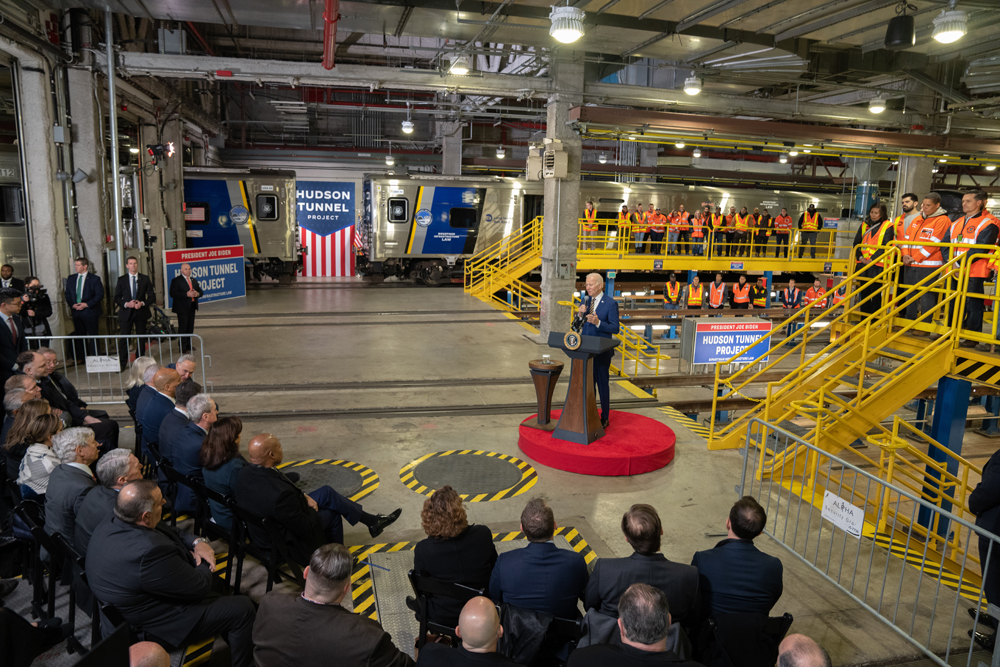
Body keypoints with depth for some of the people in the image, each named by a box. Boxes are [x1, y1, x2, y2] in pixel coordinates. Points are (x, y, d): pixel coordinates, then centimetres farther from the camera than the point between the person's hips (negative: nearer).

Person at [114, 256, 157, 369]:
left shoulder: (145, 279, 6)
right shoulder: (121, 280, 5)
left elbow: (152, 296, 4)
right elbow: (117, 298, 5)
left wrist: (142, 303, -13)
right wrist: (126, 304, -13)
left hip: (141, 312, 1)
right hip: (126, 313, -1)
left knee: (141, 338, 7)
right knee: (124, 339, -2)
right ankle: (122, 363, 5)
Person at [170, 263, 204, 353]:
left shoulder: (194, 280, 16)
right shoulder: (176, 280, -6)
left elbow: (201, 291, 17)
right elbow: (173, 294, -16)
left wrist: (197, 294, -8)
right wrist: (187, 294, -24)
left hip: (192, 307, 7)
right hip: (182, 308, -7)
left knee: (190, 327, 11)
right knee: (182, 327, -5)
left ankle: (188, 345, 20)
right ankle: (182, 347, -1)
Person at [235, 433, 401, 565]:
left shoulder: (245, 473, -16)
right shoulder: (281, 494, -41)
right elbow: (304, 528, -27)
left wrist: (303, 497, -3)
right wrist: (308, 504, -7)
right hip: (284, 541, -7)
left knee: (326, 492, 11)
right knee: (331, 513, 15)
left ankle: (372, 521, 26)